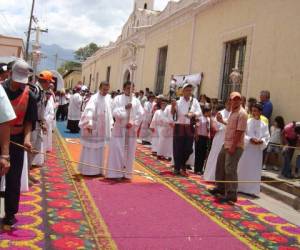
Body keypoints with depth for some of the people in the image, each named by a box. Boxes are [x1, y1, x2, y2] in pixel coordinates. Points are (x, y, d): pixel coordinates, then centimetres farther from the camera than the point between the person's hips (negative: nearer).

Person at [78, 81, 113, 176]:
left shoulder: (108, 98, 7)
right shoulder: (94, 98, -16)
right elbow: (89, 111, -30)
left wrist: (111, 123, 16)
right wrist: (89, 124, -42)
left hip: (103, 129, 7)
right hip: (93, 128, -7)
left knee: (100, 150, 14)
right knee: (91, 149, 1)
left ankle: (98, 169, 24)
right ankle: (88, 170, 11)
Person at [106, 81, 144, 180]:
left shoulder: (136, 101, 5)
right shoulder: (118, 98, -1)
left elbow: (141, 114, -2)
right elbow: (115, 113, -9)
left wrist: (133, 123, -13)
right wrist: (124, 108, -21)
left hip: (131, 129, 2)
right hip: (119, 128, -2)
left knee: (129, 151, 6)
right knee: (117, 151, -2)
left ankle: (127, 173, 14)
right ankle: (116, 173, 4)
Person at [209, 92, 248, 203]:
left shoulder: (242, 113, -15)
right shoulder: (232, 112, 14)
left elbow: (239, 131, -21)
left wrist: (233, 146, -23)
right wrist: (222, 121, 19)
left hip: (235, 146, -10)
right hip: (226, 144, 10)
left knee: (230, 169, -9)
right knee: (220, 165, 18)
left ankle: (231, 194, -1)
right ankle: (220, 187, 33)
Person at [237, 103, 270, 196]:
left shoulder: (264, 125, 3)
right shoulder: (247, 122, -2)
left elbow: (266, 137, 2)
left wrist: (261, 141, -17)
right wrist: (250, 139, -19)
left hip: (258, 150, 1)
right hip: (247, 148, -1)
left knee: (255, 170, 4)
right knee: (244, 168, 4)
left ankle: (253, 189, 12)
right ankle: (241, 187, 14)